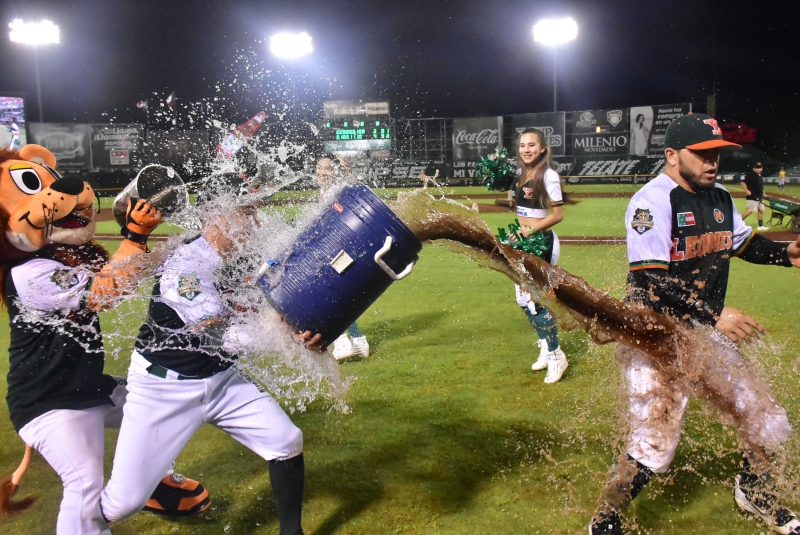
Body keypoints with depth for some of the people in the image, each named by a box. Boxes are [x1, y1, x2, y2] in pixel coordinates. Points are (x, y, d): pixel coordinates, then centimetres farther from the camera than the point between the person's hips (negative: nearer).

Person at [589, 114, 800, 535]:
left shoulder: (719, 198, 8)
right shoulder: (653, 201, -19)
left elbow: (744, 242, 24)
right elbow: (649, 278, -27)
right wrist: (712, 315, -32)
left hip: (705, 336, 8)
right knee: (653, 444, -12)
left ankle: (754, 492, 45)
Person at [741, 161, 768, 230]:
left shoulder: (759, 175, 15)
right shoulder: (750, 175, -13)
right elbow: (743, 183, -18)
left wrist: (762, 193, 18)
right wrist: (747, 191, -26)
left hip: (760, 197, 9)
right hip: (752, 197, -9)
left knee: (761, 210, 9)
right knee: (750, 210, -15)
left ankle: (760, 226, 15)